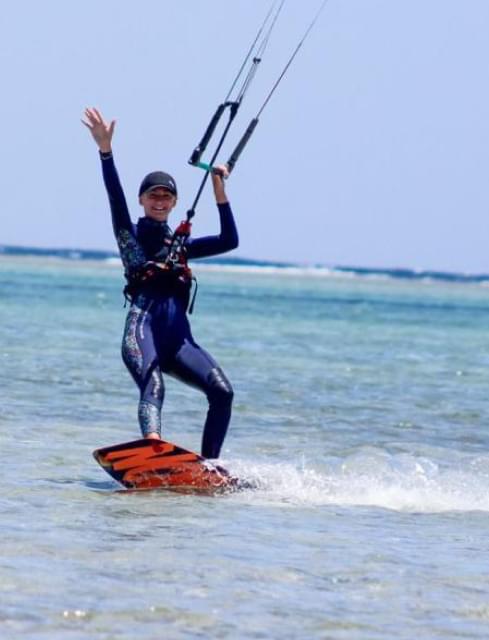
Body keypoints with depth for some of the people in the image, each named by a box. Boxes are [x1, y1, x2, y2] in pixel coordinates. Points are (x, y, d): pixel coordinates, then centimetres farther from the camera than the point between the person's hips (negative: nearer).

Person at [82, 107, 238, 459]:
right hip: (143, 329, -5)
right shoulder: (130, 234, 15)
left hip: (178, 337, 5)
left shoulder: (181, 244, 29)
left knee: (222, 391, -16)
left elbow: (230, 241, 20)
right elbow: (116, 197, -1)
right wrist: (105, 149, -15)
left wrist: (219, 191, 14)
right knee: (153, 387, -33)